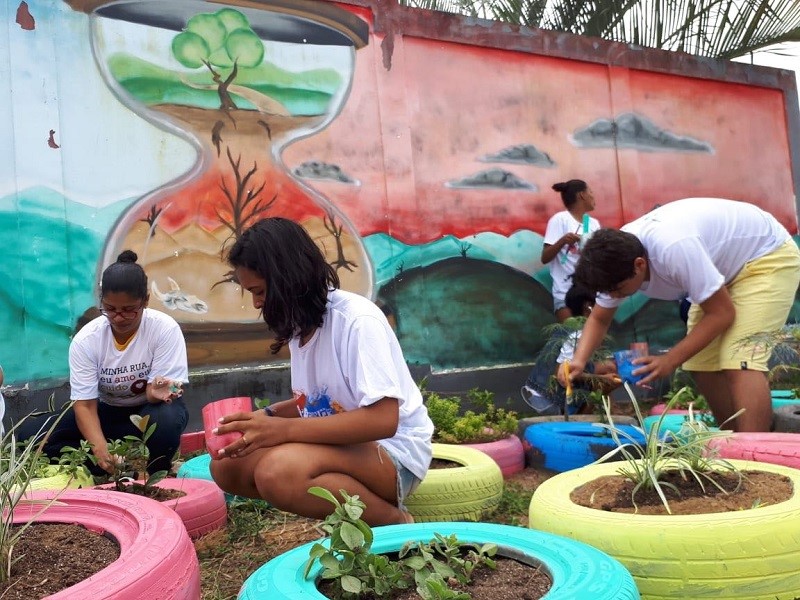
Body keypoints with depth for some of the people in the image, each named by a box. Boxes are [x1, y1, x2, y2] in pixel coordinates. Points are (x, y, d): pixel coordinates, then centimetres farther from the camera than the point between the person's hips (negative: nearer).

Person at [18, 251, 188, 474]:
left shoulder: (165, 329, -21)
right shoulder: (85, 340, -16)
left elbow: (159, 390, -22)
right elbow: (85, 403, -19)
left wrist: (156, 392, -48)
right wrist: (100, 448, -37)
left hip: (149, 411, -2)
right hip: (107, 412, 3)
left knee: (167, 419, -38)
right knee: (29, 432, -17)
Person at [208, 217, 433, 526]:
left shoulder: (357, 319, -20)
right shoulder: (301, 324, 4)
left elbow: (382, 420, -27)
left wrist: (283, 429, -28)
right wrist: (269, 415, -3)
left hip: (393, 451, -8)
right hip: (340, 445, 8)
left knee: (278, 471, -33)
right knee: (226, 465, -5)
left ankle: (394, 523, -11)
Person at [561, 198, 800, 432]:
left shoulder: (673, 249, -39)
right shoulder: (617, 259, -14)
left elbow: (722, 314, -28)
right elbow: (599, 319, -2)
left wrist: (670, 360, -29)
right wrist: (579, 360, -19)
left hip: (768, 257, -8)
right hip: (725, 267, 8)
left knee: (739, 363, -23)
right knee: (701, 366, 3)